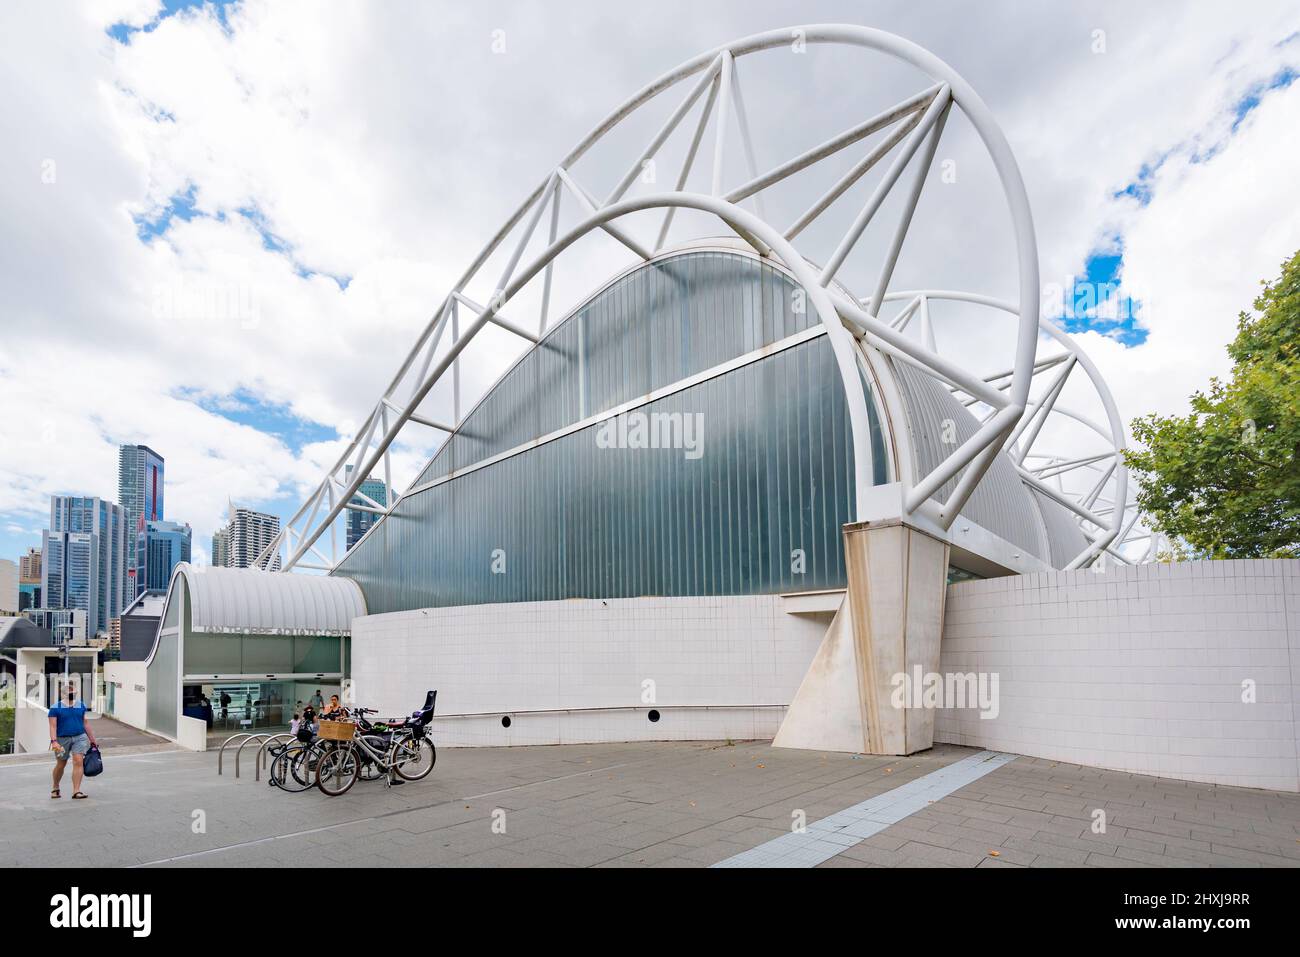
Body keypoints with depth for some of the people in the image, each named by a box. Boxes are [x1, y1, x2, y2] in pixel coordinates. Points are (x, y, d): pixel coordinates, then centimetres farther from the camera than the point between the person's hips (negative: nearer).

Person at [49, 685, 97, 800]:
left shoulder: (81, 706, 6)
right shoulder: (56, 708, -4)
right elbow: (53, 726, -8)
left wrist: (92, 741, 15)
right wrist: (54, 741, -21)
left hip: (80, 737, 2)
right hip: (62, 739, -2)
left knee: (78, 761, -12)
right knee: (61, 764, 12)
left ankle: (76, 791, -12)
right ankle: (55, 788, 38)